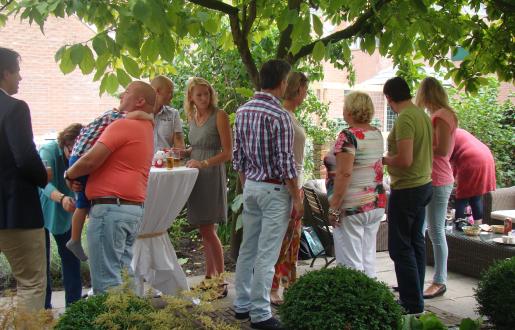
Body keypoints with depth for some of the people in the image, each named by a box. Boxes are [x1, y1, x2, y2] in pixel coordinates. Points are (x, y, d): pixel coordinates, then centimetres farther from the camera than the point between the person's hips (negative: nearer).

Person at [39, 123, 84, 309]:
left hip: (64, 213, 4)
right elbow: (45, 183, -43)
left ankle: (74, 303, 16)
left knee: (71, 257, 5)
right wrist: (62, 198, -62)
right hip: (41, 210, -4)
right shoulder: (48, 151, -29)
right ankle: (43, 307, 8)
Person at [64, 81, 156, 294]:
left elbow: (91, 160, -16)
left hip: (110, 208, -9)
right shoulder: (146, 129, 20)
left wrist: (69, 174, 2)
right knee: (122, 272, 15)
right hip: (133, 209, 10)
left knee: (106, 280, -5)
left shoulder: (123, 125, -11)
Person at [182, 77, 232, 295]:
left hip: (212, 176, -7)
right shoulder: (192, 117, 12)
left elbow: (228, 153, -11)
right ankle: (209, 276, 21)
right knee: (204, 230, 11)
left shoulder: (219, 116, -9)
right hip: (196, 176, 7)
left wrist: (204, 163, -21)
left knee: (208, 230, -8)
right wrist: (185, 152, 6)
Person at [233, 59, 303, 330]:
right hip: (275, 189, -7)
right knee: (266, 255, -1)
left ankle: (242, 304, 25)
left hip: (250, 186, 7)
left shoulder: (242, 111, 5)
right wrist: (297, 199, -8)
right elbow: (286, 163, -17)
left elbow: (237, 155, 11)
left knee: (248, 249, 15)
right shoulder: (279, 116, -17)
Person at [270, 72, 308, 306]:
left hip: (296, 183, 10)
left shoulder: (292, 115, 13)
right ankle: (272, 289, 7)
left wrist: (298, 188, 17)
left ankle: (289, 282, 27)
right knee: (282, 239, -2)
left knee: (293, 237, 16)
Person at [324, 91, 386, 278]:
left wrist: (334, 207, -18)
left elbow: (344, 174, -21)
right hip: (377, 204, 8)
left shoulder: (348, 136, -15)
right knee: (368, 259, 14)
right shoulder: (377, 134, 9)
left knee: (351, 263, -1)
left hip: (352, 208, -8)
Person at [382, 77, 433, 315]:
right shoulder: (422, 115, 8)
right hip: (424, 185, 10)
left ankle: (412, 305, 3)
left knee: (401, 247, -2)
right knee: (416, 242, 16)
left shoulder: (405, 119, -20)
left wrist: (383, 159, -8)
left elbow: (404, 160, -26)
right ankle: (415, 298, 26)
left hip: (406, 190, -10)